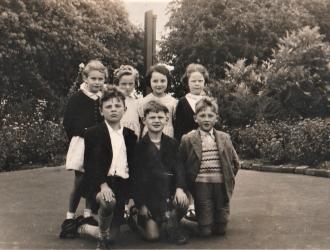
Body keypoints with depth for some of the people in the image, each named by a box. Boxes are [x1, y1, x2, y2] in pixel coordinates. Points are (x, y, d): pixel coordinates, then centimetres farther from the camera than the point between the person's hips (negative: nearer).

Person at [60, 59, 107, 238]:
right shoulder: (77, 98, -5)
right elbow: (68, 123, -6)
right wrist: (83, 132, -12)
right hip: (81, 144, -4)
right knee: (79, 182, -2)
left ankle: (88, 215, 23)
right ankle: (70, 218, 10)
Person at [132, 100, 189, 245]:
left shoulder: (171, 143, 8)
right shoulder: (139, 146, -2)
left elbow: (178, 167, -4)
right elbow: (136, 176, -4)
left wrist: (180, 188, -23)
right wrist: (140, 204, -9)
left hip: (168, 192, 5)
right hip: (147, 193, -5)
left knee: (183, 203, -27)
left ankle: (171, 224, 0)